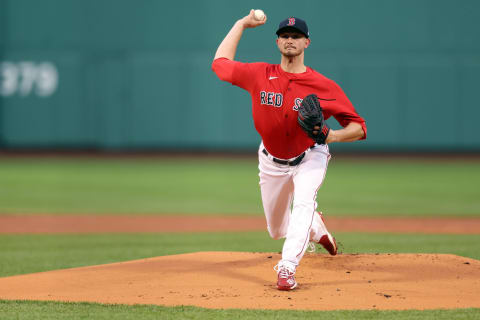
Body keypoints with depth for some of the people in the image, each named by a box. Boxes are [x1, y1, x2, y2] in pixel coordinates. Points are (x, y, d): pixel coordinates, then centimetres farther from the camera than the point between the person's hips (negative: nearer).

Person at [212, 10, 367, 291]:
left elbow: (359, 128, -17)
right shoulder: (259, 75, -14)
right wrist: (242, 24, 3)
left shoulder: (324, 87, -21)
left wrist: (332, 135, -37)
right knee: (277, 230, 14)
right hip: (272, 161, 3)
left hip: (310, 157, -3)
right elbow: (221, 62, -1)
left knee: (304, 203, -33)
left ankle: (288, 268, -36)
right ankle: (316, 228, 48)